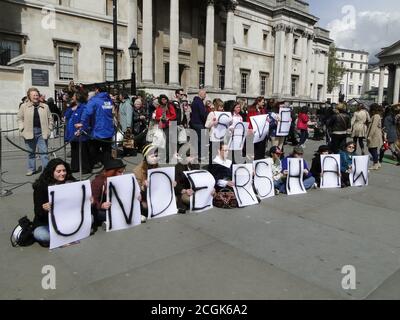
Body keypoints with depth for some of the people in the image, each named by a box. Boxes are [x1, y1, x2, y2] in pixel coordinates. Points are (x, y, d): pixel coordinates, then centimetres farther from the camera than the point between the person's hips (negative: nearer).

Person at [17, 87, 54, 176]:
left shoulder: (45, 107, 6)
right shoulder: (24, 106, 4)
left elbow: (50, 118, 10)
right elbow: (19, 118, 8)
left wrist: (49, 129, 3)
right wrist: (22, 128, -1)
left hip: (42, 132, 0)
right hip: (29, 133, 0)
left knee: (44, 151, 0)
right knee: (31, 152, 11)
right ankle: (31, 169, 22)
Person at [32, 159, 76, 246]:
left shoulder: (70, 182, -4)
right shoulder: (41, 186, -11)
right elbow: (37, 211, -14)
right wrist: (44, 207, -38)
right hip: (45, 223, -3)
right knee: (41, 235, -36)